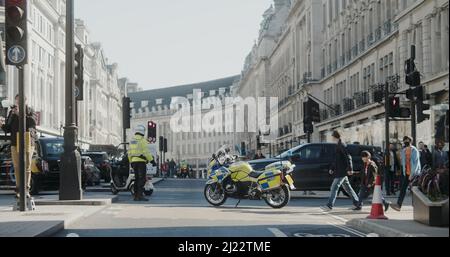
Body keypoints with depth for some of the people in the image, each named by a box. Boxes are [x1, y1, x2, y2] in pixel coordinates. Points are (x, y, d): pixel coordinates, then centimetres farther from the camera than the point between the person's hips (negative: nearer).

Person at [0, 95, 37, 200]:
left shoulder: (30, 111, 6)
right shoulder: (12, 113, 16)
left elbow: (34, 121, -15)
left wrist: (21, 114, -21)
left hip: (28, 143, -3)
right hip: (15, 143, 3)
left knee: (27, 166, -7)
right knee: (17, 167, 1)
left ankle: (26, 189, -10)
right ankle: (18, 189, 4)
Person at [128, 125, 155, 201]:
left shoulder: (132, 141, 14)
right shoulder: (142, 140, -8)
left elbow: (129, 153, 18)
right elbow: (146, 152, -15)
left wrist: (131, 162, 27)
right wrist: (152, 161, -12)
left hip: (134, 161, 8)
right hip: (141, 161, -7)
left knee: (137, 179, 10)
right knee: (142, 179, -9)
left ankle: (136, 196, 9)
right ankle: (140, 195, -18)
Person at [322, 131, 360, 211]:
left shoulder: (342, 145, -14)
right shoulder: (338, 146, 16)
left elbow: (348, 157, -19)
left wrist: (349, 169, -22)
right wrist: (332, 168, 21)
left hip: (341, 171, -10)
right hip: (339, 171, 10)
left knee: (334, 187, -12)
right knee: (347, 188, 15)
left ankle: (329, 205, -14)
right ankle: (357, 203, 23)